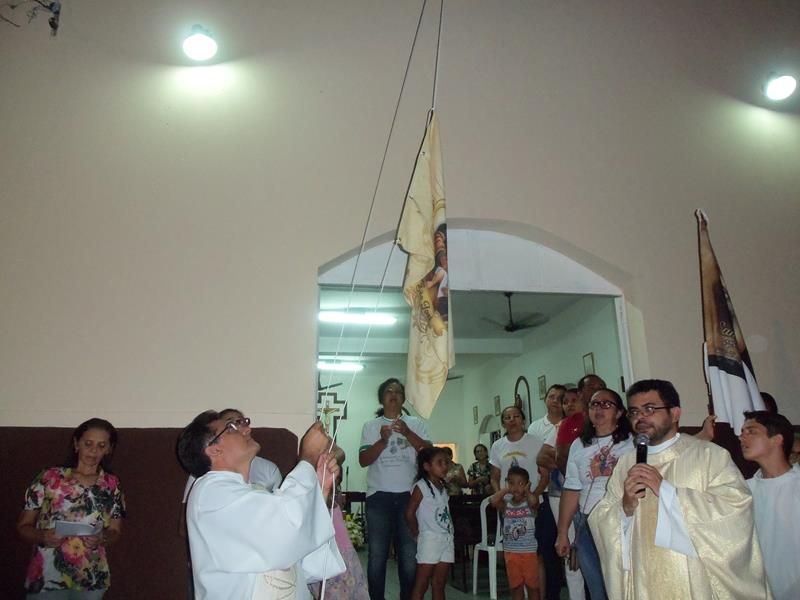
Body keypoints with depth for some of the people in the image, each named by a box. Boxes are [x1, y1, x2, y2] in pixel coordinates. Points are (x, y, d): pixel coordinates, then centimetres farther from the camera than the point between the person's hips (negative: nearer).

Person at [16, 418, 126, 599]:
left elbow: (115, 532, 6)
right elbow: (22, 526, 1)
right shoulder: (49, 478, -5)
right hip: (46, 580, -2)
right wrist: (41, 536, -19)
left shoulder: (112, 485, 1)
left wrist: (102, 539, -15)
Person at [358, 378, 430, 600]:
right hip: (379, 497, 0)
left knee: (410, 556, 4)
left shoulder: (416, 424, 8)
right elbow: (363, 460, -1)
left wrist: (407, 433, -17)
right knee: (377, 556, 3)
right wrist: (382, 441, -17)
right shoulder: (370, 426, 7)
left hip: (409, 496, 0)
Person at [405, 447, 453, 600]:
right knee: (421, 585, -2)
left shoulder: (443, 487, 13)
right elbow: (409, 513, -13)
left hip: (446, 539, 7)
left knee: (439, 585, 11)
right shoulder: (421, 486, -11)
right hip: (430, 540, -7)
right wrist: (417, 533, -5)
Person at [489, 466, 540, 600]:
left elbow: (534, 501, -31)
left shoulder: (530, 503, -6)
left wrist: (526, 491, -12)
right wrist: (506, 490, -9)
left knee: (532, 585, 9)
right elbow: (493, 501, -20)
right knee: (515, 586, 14)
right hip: (511, 552, 3)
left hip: (529, 551, -3)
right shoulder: (506, 504, 0)